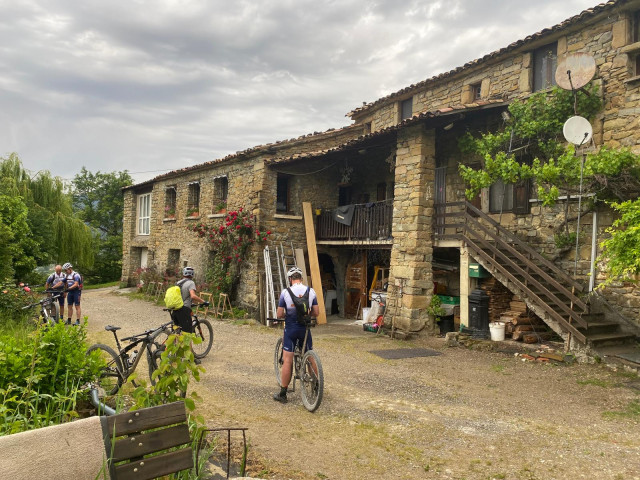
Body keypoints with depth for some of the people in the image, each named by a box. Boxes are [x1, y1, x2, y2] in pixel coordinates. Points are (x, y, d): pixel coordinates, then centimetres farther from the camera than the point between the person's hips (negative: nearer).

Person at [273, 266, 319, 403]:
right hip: (305, 328, 3)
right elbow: (316, 312, 0)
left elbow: (279, 314, -8)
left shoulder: (285, 292, -10)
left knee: (287, 361, 1)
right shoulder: (311, 291, -3)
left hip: (291, 328, -2)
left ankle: (282, 394, 7)